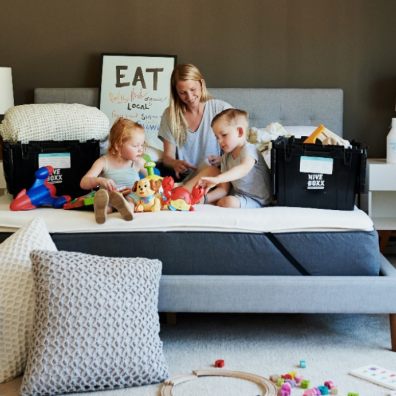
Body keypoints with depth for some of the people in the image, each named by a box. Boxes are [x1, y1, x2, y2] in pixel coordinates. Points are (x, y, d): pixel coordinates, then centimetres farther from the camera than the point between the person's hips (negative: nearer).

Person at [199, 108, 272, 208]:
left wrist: (217, 179, -53)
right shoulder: (226, 158, 9)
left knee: (227, 202, -30)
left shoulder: (248, 150, -15)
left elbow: (244, 169, -39)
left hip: (256, 200, -8)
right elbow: (224, 189, 4)